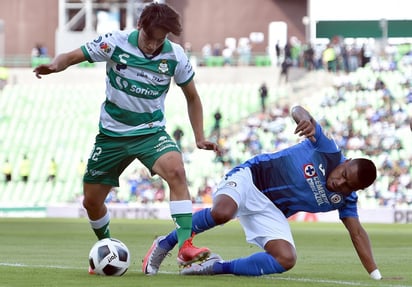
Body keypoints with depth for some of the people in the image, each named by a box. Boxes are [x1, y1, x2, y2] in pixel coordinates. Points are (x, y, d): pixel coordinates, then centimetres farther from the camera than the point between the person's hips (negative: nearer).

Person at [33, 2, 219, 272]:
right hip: (112, 134, 1)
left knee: (176, 170, -32)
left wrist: (200, 138, -3)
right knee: (91, 201, 6)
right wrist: (55, 65, -38)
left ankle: (185, 246, -35)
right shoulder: (116, 43, -15)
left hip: (151, 131, -1)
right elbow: (72, 57, -14)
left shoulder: (175, 56, -11)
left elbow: (192, 97, 4)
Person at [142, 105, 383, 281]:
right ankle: (165, 244, -15)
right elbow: (297, 110, -19)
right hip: (251, 177, -5)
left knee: (286, 260, -20)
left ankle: (217, 267, -5)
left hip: (271, 211, 5)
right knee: (222, 212, -38)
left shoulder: (345, 200, -2)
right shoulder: (329, 150, -14)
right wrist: (305, 118, -46)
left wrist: (376, 274, -10)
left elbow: (357, 233, 1)